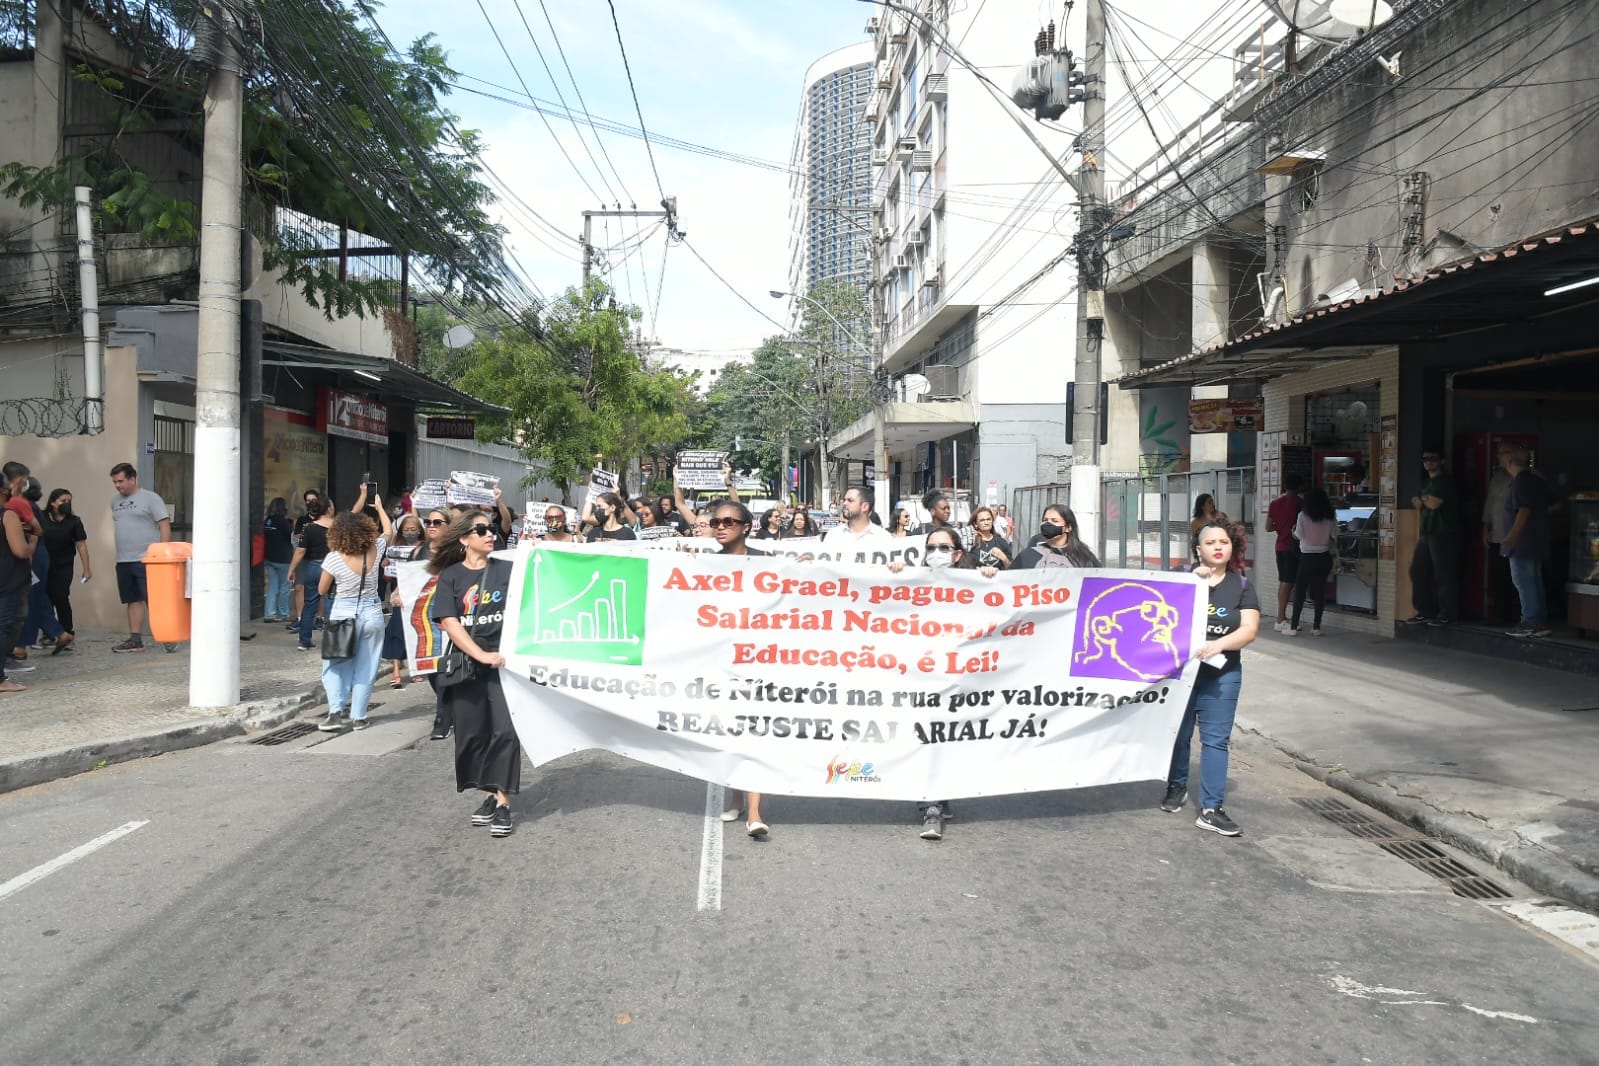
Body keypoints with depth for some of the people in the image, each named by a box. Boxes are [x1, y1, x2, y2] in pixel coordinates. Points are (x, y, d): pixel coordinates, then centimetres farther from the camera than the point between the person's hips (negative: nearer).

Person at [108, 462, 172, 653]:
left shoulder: (150, 498, -4)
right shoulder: (115, 502, 17)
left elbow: (164, 525, -8)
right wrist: (121, 552, 18)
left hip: (146, 560, -7)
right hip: (123, 561, 7)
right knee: (133, 601, 8)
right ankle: (135, 640, 11)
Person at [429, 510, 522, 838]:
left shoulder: (507, 570, 3)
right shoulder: (451, 576, 3)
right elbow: (449, 622, -6)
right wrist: (481, 655, -15)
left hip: (503, 661, -1)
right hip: (466, 664, 2)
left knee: (505, 731, -9)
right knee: (472, 734, 6)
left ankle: (503, 804, -4)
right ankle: (492, 796, 20)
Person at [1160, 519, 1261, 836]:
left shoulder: (1241, 585, 4)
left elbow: (1249, 630, -5)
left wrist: (1218, 644, -23)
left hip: (1221, 674, 0)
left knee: (1215, 739, -1)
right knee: (1178, 734, 10)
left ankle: (1211, 809, 3)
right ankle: (1176, 787, 32)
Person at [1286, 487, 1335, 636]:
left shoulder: (1303, 515, -9)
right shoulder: (1331, 516, 1)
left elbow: (1298, 536, -9)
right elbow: (1335, 535, 5)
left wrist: (1293, 531, 12)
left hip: (1308, 557, -3)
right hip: (1324, 557, 3)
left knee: (1299, 591, 3)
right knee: (1320, 591, 8)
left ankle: (1293, 627, 2)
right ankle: (1316, 627, 9)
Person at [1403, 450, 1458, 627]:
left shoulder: (1445, 481, -6)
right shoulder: (1426, 483, 21)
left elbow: (1434, 503, -16)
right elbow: (1417, 504, 15)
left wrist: (1423, 499, 3)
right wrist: (1427, 500, -4)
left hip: (1442, 534, -9)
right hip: (1426, 534, 9)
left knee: (1443, 575, -6)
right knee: (1417, 572, 7)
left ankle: (1447, 614, 0)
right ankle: (1425, 612, 13)